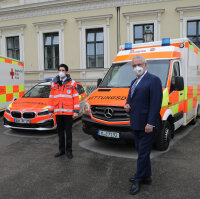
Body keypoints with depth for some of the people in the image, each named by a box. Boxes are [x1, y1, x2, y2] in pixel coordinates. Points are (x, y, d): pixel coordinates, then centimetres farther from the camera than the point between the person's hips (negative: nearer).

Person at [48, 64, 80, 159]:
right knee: (60, 132, 11)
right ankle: (61, 150, 24)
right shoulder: (54, 83, 12)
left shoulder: (72, 83, 1)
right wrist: (50, 110, 10)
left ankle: (69, 151, 13)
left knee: (68, 132, 2)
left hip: (68, 112, -4)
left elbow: (76, 97, -2)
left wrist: (76, 111, -8)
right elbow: (51, 98, 14)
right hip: (58, 112, 4)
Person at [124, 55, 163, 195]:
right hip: (136, 124, 9)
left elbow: (156, 103, -18)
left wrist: (150, 123, -22)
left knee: (143, 153, 1)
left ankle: (138, 180, 15)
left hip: (147, 125, -9)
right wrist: (127, 105, 3)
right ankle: (146, 176, 33)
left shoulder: (153, 80, -11)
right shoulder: (134, 82, 17)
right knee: (141, 151, 18)